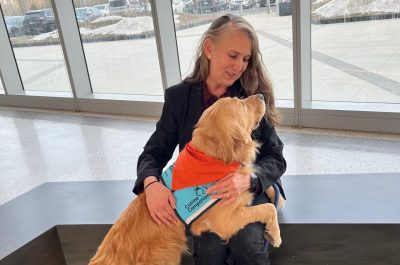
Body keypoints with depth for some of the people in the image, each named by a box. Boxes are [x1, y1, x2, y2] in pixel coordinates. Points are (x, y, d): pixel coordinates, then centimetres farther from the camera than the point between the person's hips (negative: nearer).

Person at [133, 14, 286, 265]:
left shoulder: (255, 95, -4)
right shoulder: (179, 96, -3)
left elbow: (276, 159, -4)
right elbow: (154, 153, -1)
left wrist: (248, 179, -26)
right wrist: (151, 183, -25)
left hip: (250, 189, 0)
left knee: (247, 243, -27)